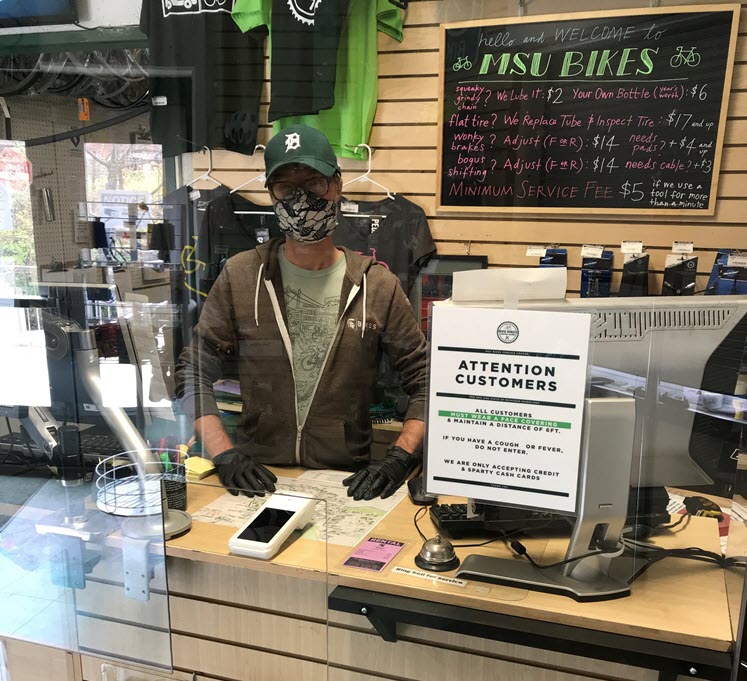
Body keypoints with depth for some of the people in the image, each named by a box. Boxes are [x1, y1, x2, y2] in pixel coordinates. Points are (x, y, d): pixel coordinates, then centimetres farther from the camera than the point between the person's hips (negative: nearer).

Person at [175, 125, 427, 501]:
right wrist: (225, 454, -7)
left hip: (348, 482, 0)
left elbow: (427, 386, 3)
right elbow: (193, 374, 5)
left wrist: (399, 459, -10)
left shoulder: (378, 286, 2)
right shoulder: (240, 276, 3)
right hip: (258, 479, 0)